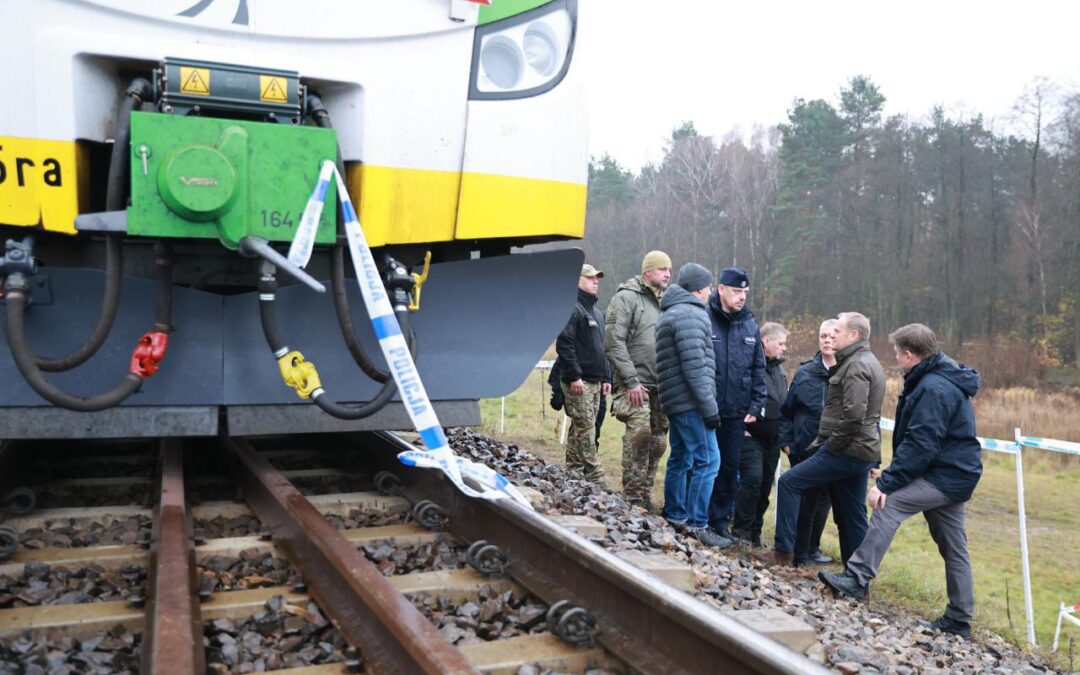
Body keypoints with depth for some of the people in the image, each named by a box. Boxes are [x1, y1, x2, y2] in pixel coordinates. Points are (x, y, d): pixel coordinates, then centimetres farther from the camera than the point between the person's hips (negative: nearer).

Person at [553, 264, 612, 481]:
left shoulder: (597, 313, 21)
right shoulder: (572, 309, -9)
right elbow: (564, 344, -17)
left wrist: (606, 377, 19)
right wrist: (574, 376, -21)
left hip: (595, 381, 9)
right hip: (578, 381, -9)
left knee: (580, 429, 12)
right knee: (585, 428, -9)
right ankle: (595, 477, -9)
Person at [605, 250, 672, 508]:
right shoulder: (626, 297, -4)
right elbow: (614, 342, -12)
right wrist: (631, 381, -16)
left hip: (660, 386, 7)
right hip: (635, 383, -7)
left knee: (658, 440, 8)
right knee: (640, 431, -19)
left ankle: (645, 495, 20)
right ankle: (632, 496, -8)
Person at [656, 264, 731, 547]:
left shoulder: (671, 313, 20)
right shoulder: (691, 314, -13)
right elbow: (695, 366, -19)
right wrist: (709, 407, -16)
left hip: (676, 401, 10)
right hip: (690, 402, -10)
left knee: (680, 459, 15)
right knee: (707, 460, -8)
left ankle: (674, 517, 23)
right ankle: (696, 524, -6)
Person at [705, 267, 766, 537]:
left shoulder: (750, 325, 8)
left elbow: (758, 369, 12)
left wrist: (756, 405, 6)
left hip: (736, 412, 5)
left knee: (730, 467, 10)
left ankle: (720, 518, 23)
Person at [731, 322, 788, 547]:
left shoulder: (779, 370, 18)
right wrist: (741, 426, -17)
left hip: (773, 440, 8)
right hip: (751, 436, -8)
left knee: (765, 486, 8)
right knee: (752, 479, -16)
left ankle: (754, 533, 18)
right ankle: (741, 531, -6)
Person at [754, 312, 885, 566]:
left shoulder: (856, 366, -14)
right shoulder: (869, 362, 18)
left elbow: (853, 415, -25)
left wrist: (830, 446, -14)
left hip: (847, 451, -10)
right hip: (862, 451, 10)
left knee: (789, 482, -6)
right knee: (852, 516, 13)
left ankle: (783, 551, -2)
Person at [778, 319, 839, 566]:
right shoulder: (805, 373, 1)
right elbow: (786, 411, 7)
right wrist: (786, 442, 1)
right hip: (803, 451, 0)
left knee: (822, 502, 14)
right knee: (803, 503, 5)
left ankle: (812, 548, 30)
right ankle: (798, 552, 18)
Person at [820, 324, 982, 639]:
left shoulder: (933, 389, -20)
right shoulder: (944, 379, 14)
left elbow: (919, 445, -26)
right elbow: (918, 438, 16)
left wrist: (886, 483, -25)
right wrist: (890, 476, 13)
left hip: (945, 475, -11)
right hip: (955, 474, 11)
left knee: (889, 504, -17)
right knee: (953, 547, 13)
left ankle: (858, 578, -15)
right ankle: (958, 620, 21)